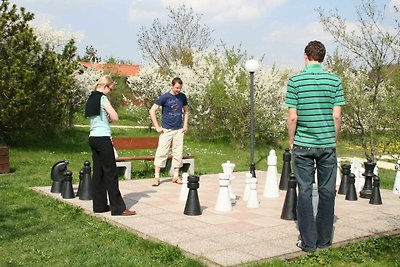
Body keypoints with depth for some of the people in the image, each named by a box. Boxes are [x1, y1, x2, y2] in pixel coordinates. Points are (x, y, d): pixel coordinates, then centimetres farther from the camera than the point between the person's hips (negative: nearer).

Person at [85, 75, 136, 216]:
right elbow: (115, 117, -15)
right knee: (111, 173, -6)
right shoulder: (102, 98, -10)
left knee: (98, 172, 11)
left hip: (93, 138, 9)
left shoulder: (91, 99, 16)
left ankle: (99, 205, 16)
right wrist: (109, 117, 6)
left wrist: (107, 118, 0)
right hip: (103, 138, -9)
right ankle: (118, 208, -4)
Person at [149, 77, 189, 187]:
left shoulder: (182, 97, 6)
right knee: (161, 152, -5)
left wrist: (185, 125, 9)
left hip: (179, 130, 4)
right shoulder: (164, 97, -8)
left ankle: (176, 176, 17)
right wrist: (157, 127, -10)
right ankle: (156, 177, 1)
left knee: (178, 153, 7)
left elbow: (186, 111, 20)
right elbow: (152, 111, -9)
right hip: (166, 130, -4)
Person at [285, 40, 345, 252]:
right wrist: (334, 139, 13)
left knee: (305, 191, 5)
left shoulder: (295, 80, -5)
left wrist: (291, 140, 7)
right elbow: (336, 116, -2)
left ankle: (308, 242, 9)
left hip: (303, 145, -1)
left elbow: (292, 117, -8)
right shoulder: (334, 80, 0)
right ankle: (324, 240, 19)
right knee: (327, 191, 10)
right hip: (328, 144, 2)